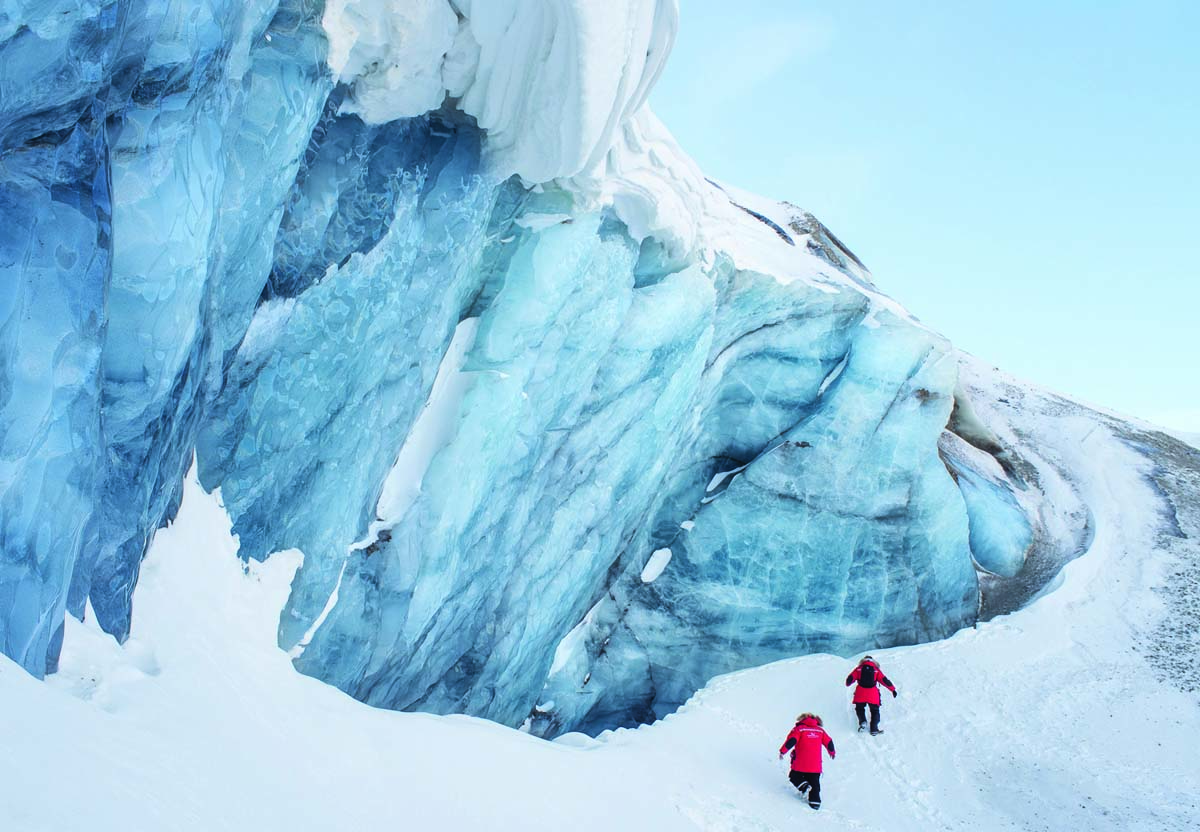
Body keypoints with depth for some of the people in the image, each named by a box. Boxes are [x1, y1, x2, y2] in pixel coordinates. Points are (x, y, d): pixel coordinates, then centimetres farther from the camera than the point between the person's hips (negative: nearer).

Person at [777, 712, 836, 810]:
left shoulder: (799, 729, 2)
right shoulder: (820, 730, 12)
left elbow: (791, 740, -12)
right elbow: (829, 742, 14)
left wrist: (782, 751, -8)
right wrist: (832, 752, 33)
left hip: (800, 763, -3)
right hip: (815, 765, 3)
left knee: (794, 776, 13)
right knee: (814, 782, 13)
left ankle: (803, 785, -13)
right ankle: (815, 801, 6)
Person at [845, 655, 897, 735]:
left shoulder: (859, 669, 8)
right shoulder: (876, 670, 8)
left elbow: (850, 678, 8)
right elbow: (884, 680, 4)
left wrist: (848, 684, 30)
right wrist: (893, 689, 9)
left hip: (860, 694, 0)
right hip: (873, 695, 0)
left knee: (860, 708, 21)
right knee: (874, 711, 15)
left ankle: (862, 721, -5)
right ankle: (874, 729, 7)